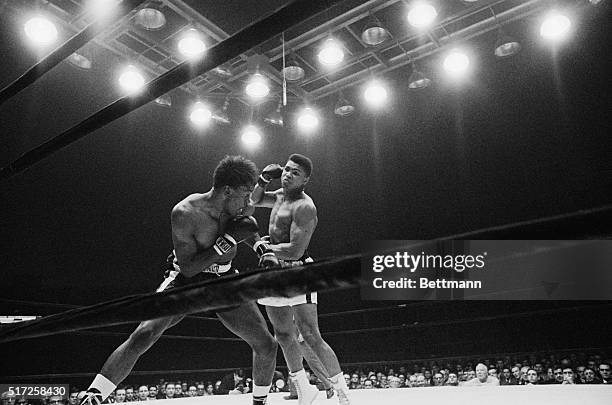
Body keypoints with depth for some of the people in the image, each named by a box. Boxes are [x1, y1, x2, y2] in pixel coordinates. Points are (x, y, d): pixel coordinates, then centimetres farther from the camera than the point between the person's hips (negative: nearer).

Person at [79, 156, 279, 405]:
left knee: (267, 345, -2)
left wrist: (265, 251, -7)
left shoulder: (239, 209, -10)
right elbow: (188, 268, -25)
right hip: (186, 280, -4)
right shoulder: (185, 213, -26)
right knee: (142, 336, -24)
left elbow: (254, 233, 12)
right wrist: (227, 241, -31)